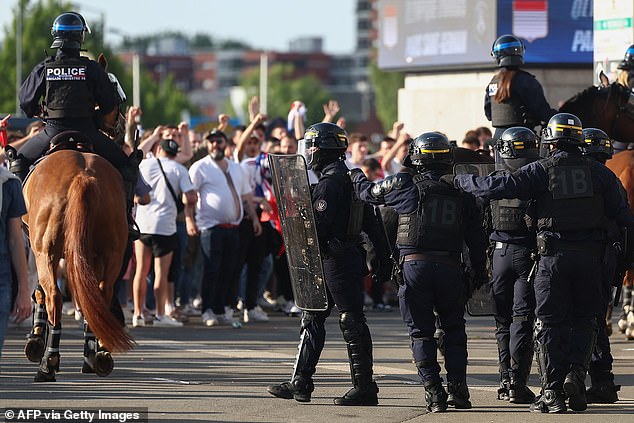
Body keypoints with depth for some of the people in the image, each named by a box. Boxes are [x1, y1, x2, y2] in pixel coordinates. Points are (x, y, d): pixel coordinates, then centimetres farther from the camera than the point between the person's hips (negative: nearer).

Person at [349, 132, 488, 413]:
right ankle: (457, 389, 13)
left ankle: (434, 393, -1)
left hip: (414, 264, -2)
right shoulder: (461, 191, 7)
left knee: (421, 331, 6)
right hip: (450, 268, 2)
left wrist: (357, 177, 36)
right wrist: (480, 272, 21)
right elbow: (476, 238, 11)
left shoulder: (405, 184, -1)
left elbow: (369, 193, 14)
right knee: (454, 328, 19)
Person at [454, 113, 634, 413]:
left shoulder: (540, 171, -2)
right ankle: (576, 372, -7)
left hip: (554, 255, -2)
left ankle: (552, 392, -1)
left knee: (550, 323, 4)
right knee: (583, 320, 15)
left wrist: (462, 181, 7)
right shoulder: (598, 172, 5)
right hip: (590, 254, 2)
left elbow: (498, 187, -6)